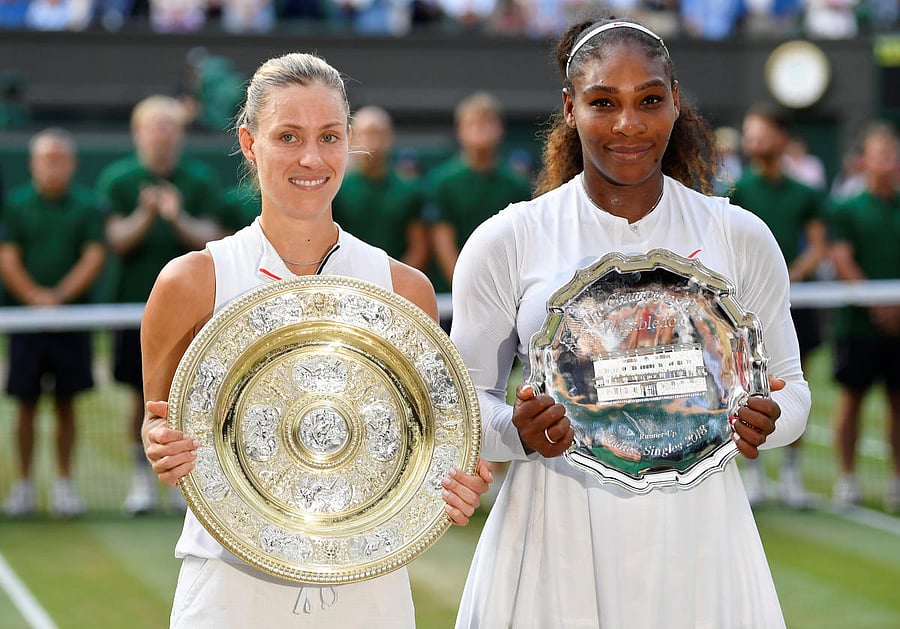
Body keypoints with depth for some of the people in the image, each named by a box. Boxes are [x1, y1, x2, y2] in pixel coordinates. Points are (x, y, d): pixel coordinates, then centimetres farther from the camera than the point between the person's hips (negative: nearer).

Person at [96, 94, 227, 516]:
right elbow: (118, 240, -5)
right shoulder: (117, 178, 1)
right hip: (135, 303, 0)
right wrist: (145, 216, -24)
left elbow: (210, 239, -4)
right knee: (143, 397, 3)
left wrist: (178, 219, -23)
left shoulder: (201, 179, 1)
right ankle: (142, 479, 13)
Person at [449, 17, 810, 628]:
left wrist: (763, 422, -12)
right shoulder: (506, 242, -1)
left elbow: (791, 387, 11)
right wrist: (516, 430, -18)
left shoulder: (742, 238, 4)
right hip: (556, 538, -1)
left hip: (696, 532, 2)